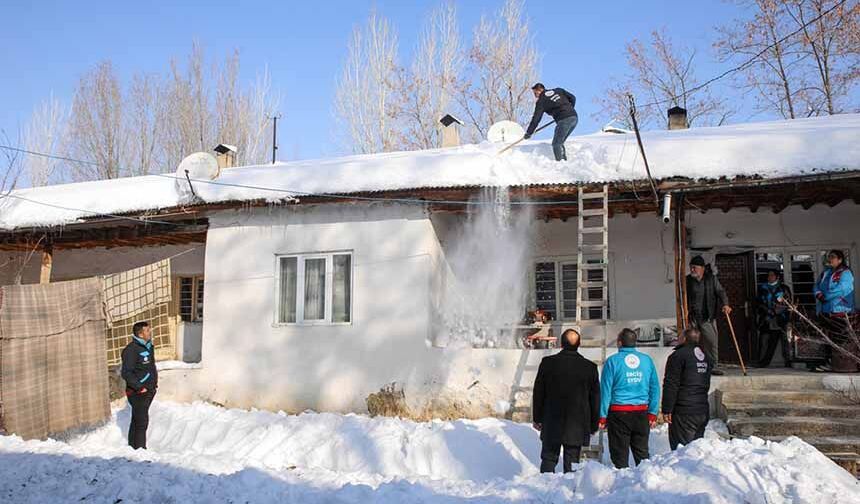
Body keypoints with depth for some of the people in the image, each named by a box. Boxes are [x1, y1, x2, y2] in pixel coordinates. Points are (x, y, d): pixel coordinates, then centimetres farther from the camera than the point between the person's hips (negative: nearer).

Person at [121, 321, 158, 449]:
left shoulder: (148, 346, 11)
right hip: (138, 393, -9)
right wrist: (140, 387, -20)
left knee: (137, 421, 18)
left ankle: (133, 447, 27)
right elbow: (126, 373, -20)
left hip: (149, 390, 9)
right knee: (141, 422, -7)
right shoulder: (131, 350, -17)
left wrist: (154, 382, 14)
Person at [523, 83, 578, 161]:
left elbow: (536, 119, 4)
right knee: (560, 142, 18)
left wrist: (529, 133, 11)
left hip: (564, 120, -7)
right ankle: (564, 160, 16)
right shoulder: (558, 90, 19)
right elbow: (572, 98, 17)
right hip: (575, 117, 7)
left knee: (556, 144, 2)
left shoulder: (541, 101, 5)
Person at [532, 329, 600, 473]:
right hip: (577, 426, 0)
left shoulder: (548, 363, -6)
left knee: (548, 459, 10)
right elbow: (595, 398, 3)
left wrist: (537, 418, 10)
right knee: (571, 463, 7)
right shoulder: (590, 367, -4)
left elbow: (538, 393, 0)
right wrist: (593, 426, 13)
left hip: (552, 424, 0)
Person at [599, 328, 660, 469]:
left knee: (620, 455, 4)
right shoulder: (647, 360, 5)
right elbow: (655, 388, 7)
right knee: (642, 453, 14)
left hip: (619, 412, -3)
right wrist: (653, 413, 11)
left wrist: (602, 416, -2)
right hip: (642, 413, 3)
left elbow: (606, 390, -6)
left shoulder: (612, 361, -5)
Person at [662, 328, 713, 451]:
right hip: (703, 411, 8)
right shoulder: (705, 357, 16)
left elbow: (671, 385, -15)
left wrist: (666, 410, -13)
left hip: (684, 413, -8)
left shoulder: (678, 355, -11)